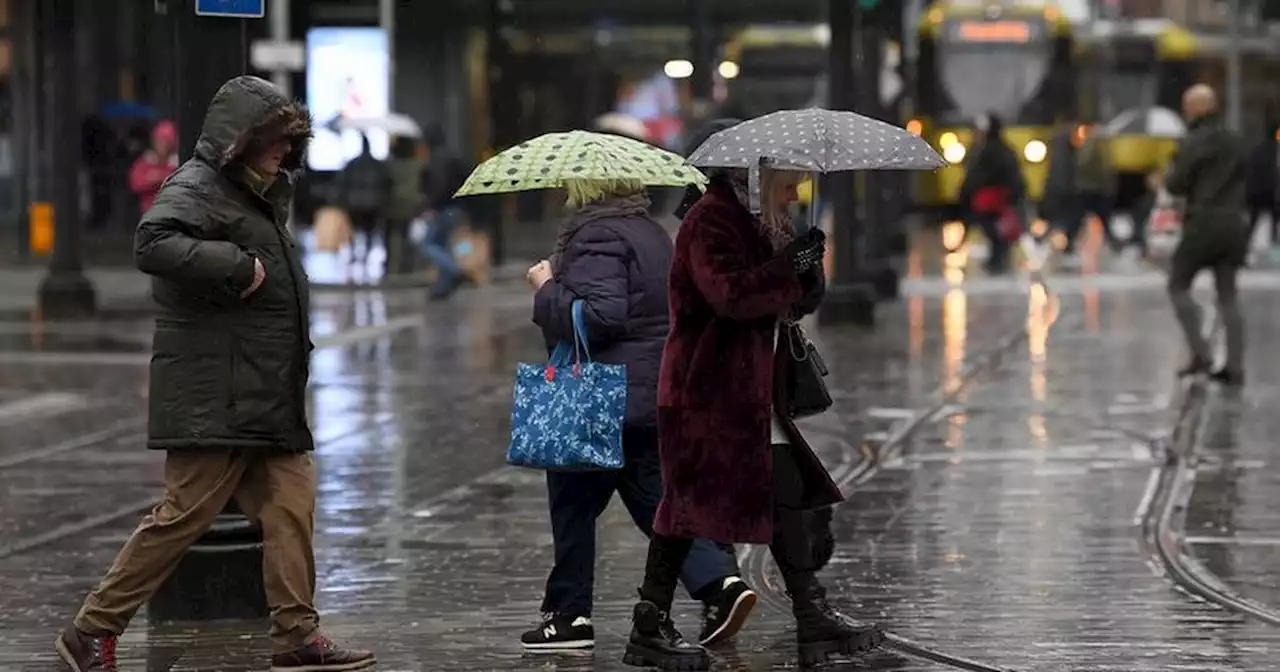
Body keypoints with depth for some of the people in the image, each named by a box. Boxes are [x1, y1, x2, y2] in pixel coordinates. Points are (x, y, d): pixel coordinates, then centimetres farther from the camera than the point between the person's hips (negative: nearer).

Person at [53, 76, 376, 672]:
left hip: (268, 399, 10)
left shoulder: (259, 194, 21)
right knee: (184, 515, -8)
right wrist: (236, 266, -27)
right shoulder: (197, 189, -10)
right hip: (215, 399, -10)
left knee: (291, 506, 4)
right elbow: (152, 243, -30)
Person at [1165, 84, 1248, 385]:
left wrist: (1170, 174, 12)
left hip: (1204, 223, -6)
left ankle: (1200, 353, -7)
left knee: (1178, 286, 5)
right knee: (1228, 295, 8)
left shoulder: (1193, 143, -9)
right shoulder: (1236, 143, 12)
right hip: (1234, 222, 6)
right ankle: (1235, 366, 3)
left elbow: (1176, 185, -9)